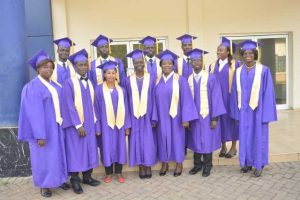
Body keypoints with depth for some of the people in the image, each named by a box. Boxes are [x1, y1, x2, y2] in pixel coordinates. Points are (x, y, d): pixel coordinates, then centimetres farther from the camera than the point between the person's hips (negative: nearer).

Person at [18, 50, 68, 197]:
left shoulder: (55, 86, 10)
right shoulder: (33, 87, -13)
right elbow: (35, 112, -19)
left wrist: (62, 123, 6)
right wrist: (40, 135, -21)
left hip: (56, 127, 7)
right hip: (42, 128, -7)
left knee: (57, 154, 15)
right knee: (44, 156, 7)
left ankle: (59, 179, 31)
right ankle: (44, 185, 23)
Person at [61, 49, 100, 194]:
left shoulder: (90, 83, 9)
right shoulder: (69, 83, -9)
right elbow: (69, 105, -14)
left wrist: (95, 122, 7)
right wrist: (78, 125, -18)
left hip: (89, 123, 6)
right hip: (75, 125, -5)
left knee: (89, 150, 10)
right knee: (76, 151, 3)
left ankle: (87, 176, 24)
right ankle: (75, 180, 16)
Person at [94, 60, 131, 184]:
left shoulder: (121, 90, 3)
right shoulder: (99, 90, -4)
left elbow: (125, 109, 5)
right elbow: (96, 109, -3)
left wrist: (127, 125, 1)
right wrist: (97, 127, -7)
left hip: (119, 124, 2)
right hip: (105, 124, -2)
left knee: (120, 147, 8)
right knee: (107, 148, 6)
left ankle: (119, 172, 23)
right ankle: (108, 173, 22)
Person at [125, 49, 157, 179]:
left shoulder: (151, 78, 1)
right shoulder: (128, 80, 4)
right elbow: (128, 100, 4)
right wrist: (128, 117, -1)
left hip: (148, 115, -1)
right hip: (134, 115, 1)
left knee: (148, 140, 4)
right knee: (137, 140, 5)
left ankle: (148, 166, 17)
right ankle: (141, 167, 17)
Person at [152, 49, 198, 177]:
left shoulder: (180, 80, -7)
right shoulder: (157, 81, 4)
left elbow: (186, 99, -10)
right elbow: (154, 100, 5)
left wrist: (186, 118, -15)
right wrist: (154, 118, 0)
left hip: (176, 117, -3)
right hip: (162, 117, 3)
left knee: (177, 138, 8)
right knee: (163, 139, 11)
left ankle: (179, 164, 25)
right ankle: (164, 164, 27)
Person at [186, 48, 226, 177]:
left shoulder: (211, 78, -9)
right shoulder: (189, 79, 3)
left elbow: (215, 98, -10)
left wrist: (215, 118, -14)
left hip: (207, 115, -4)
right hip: (194, 116, 4)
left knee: (207, 141, 7)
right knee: (196, 141, 13)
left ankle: (207, 165, 25)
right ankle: (197, 164, 30)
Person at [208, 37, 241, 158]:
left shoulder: (235, 64, -4)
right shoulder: (213, 65, 8)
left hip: (230, 97, -4)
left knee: (231, 119, 5)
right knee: (220, 119, 7)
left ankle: (233, 147, 19)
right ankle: (223, 147, 20)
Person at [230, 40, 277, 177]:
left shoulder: (264, 70, -6)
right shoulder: (238, 72, 4)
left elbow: (268, 92, -7)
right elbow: (235, 93, 6)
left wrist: (266, 112, -11)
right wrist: (237, 110, 3)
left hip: (258, 109, -3)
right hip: (243, 110, 3)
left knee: (258, 137, 7)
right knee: (245, 137, 11)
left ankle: (259, 165, 21)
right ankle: (247, 162, 27)